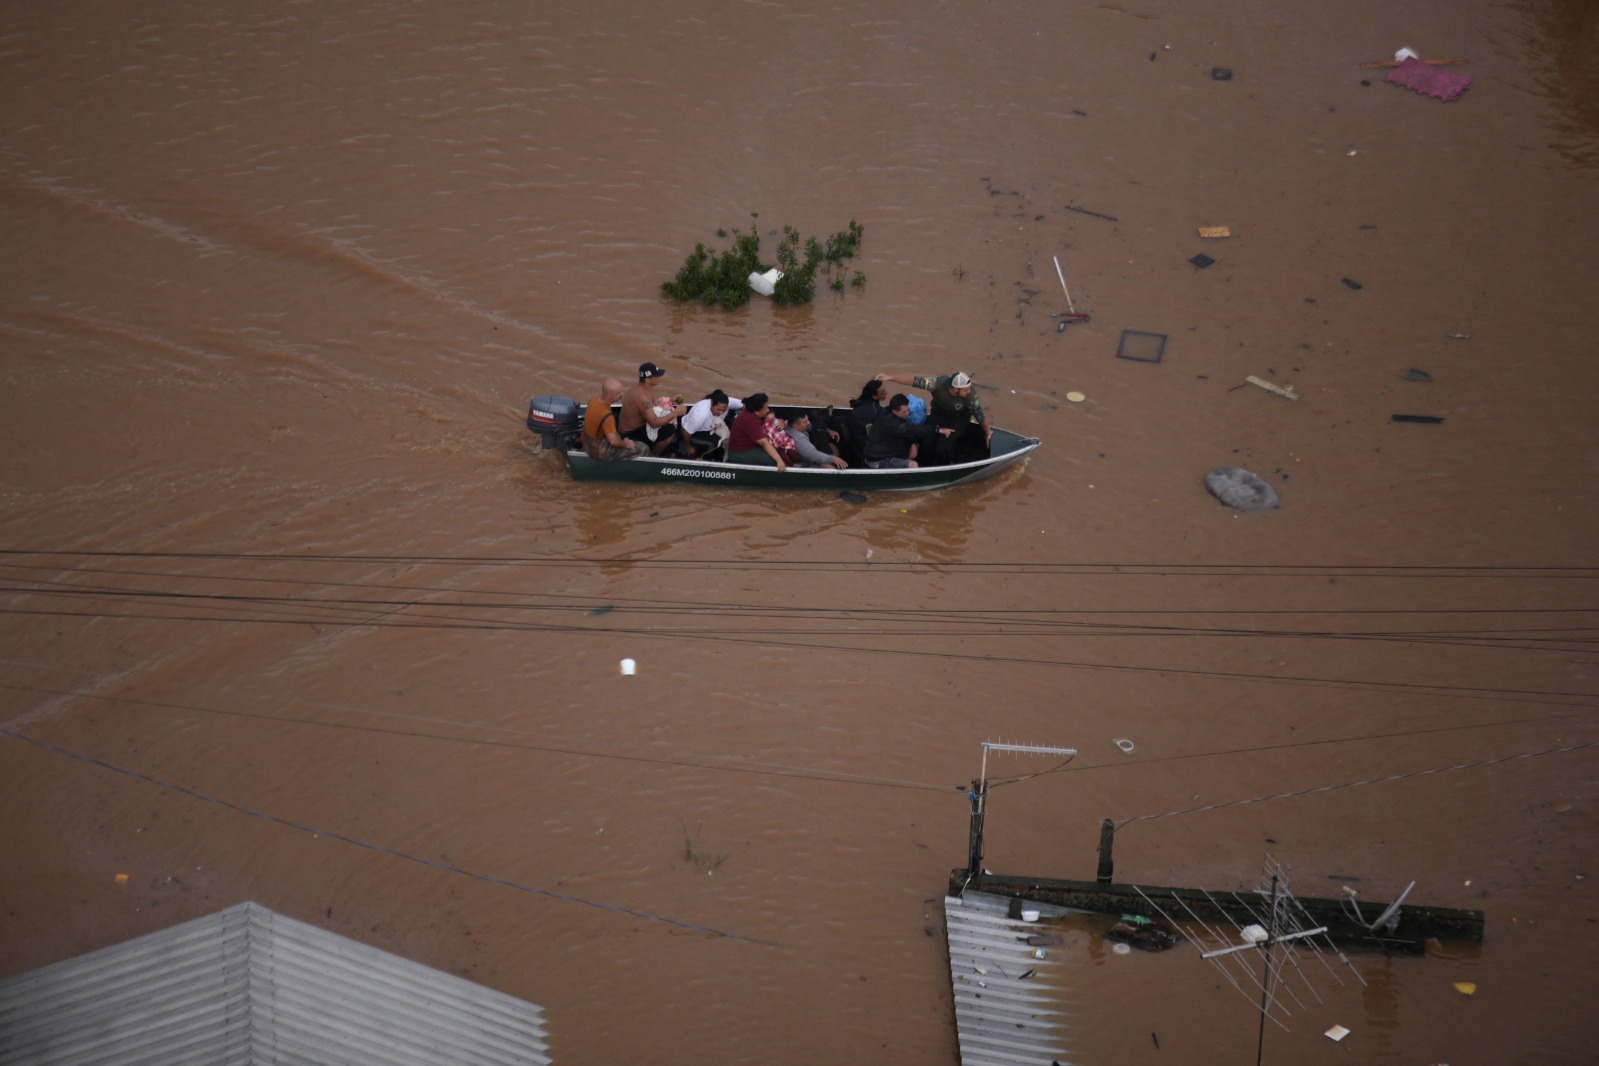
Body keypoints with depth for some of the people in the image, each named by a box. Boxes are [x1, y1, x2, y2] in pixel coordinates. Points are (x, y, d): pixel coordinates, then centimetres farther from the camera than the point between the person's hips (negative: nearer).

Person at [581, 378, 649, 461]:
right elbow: (613, 441, -31)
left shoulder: (595, 400, -6)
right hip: (599, 450, -9)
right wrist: (625, 444, -9)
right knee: (643, 449, -6)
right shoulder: (606, 415, -34)